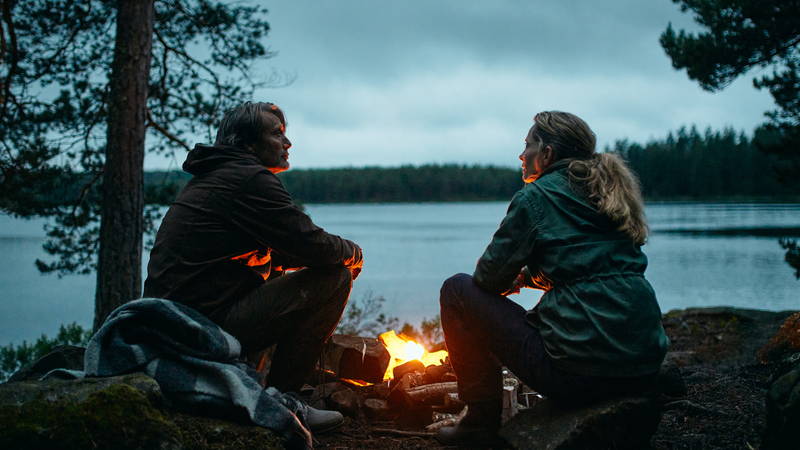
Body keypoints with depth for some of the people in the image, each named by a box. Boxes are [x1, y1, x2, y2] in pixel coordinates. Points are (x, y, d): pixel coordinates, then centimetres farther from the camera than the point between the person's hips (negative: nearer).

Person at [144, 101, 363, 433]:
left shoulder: (210, 179, 22)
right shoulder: (251, 178, -10)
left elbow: (272, 254, 25)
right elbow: (313, 246, -15)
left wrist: (340, 255, 13)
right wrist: (353, 252, 8)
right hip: (208, 326, -10)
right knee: (333, 278, -8)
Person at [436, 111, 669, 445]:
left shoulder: (535, 197, -3)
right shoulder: (607, 193, 18)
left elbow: (490, 277, -1)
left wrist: (513, 278, 21)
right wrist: (529, 275, 22)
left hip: (579, 371, -8)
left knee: (458, 290, 7)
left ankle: (482, 419, 11)